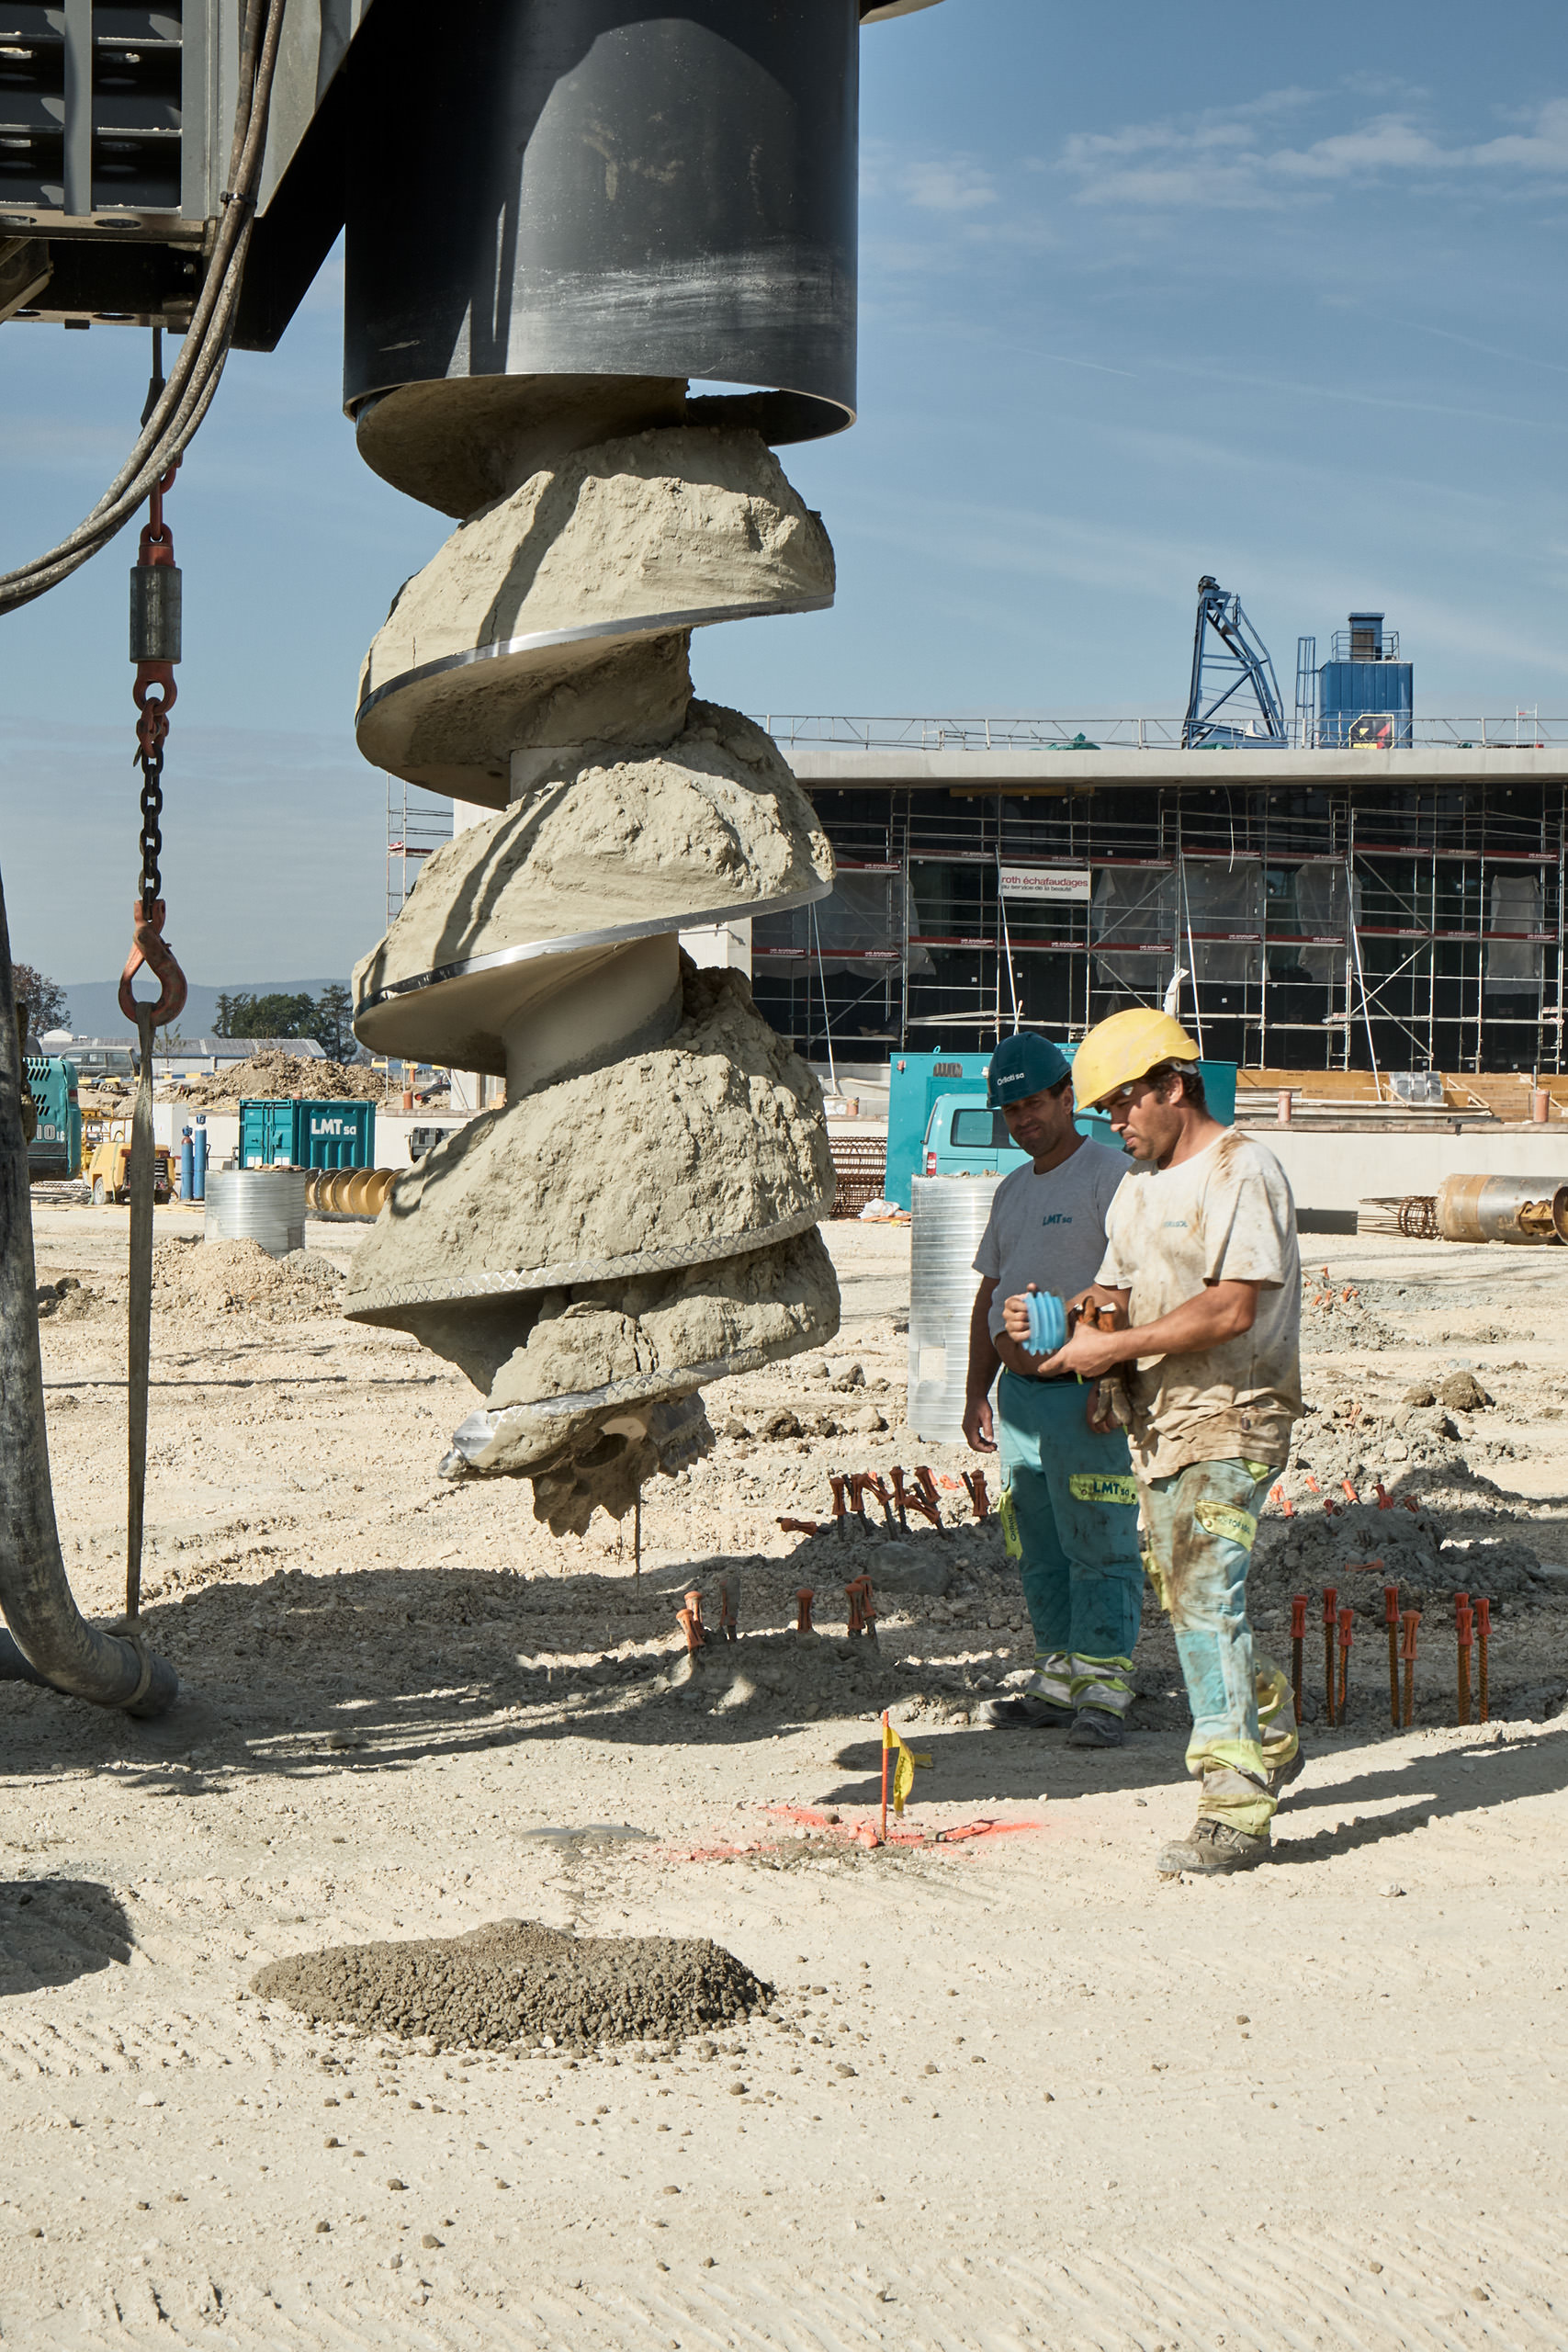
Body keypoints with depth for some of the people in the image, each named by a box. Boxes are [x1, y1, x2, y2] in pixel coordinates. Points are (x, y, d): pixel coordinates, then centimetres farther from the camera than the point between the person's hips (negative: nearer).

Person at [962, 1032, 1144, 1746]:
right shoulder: (1012, 1190, 19)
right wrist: (976, 1393, 17)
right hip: (1019, 1389, 8)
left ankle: (1103, 1691, -6)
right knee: (1040, 1553, 11)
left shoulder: (1108, 1176, -6)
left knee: (1098, 1549, -8)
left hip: (1084, 1393, -8)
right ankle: (1058, 1682, 17)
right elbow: (989, 1297, 23)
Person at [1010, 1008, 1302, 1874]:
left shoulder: (1243, 1173, -12)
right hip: (1159, 1417, 9)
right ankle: (1272, 1741, 36)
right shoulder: (1139, 1188, 17)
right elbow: (1115, 1292, 21)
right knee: (1182, 1594, 16)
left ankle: (1235, 1813, -15)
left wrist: (1114, 1346, -19)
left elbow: (1231, 1309, -21)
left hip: (1228, 1418, -9)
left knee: (1207, 1598, -15)